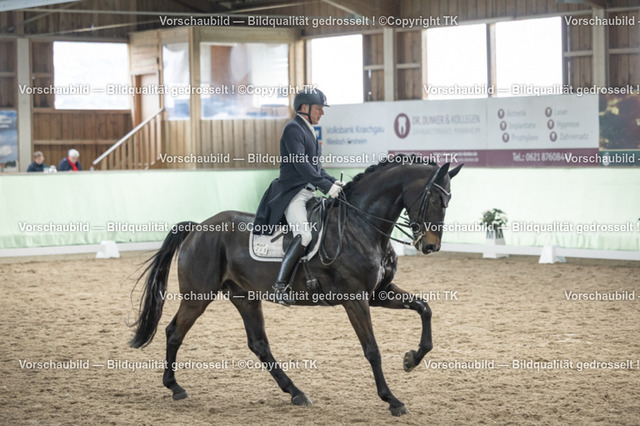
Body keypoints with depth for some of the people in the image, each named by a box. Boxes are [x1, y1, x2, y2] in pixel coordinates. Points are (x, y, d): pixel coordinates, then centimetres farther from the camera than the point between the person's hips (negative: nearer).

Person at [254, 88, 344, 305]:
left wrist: (333, 182, 7)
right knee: (304, 234, -26)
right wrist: (326, 186, -24)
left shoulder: (307, 131, 20)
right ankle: (280, 285, -26)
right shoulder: (293, 129, -9)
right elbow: (301, 164, -19)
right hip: (292, 193, -10)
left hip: (308, 193, 10)